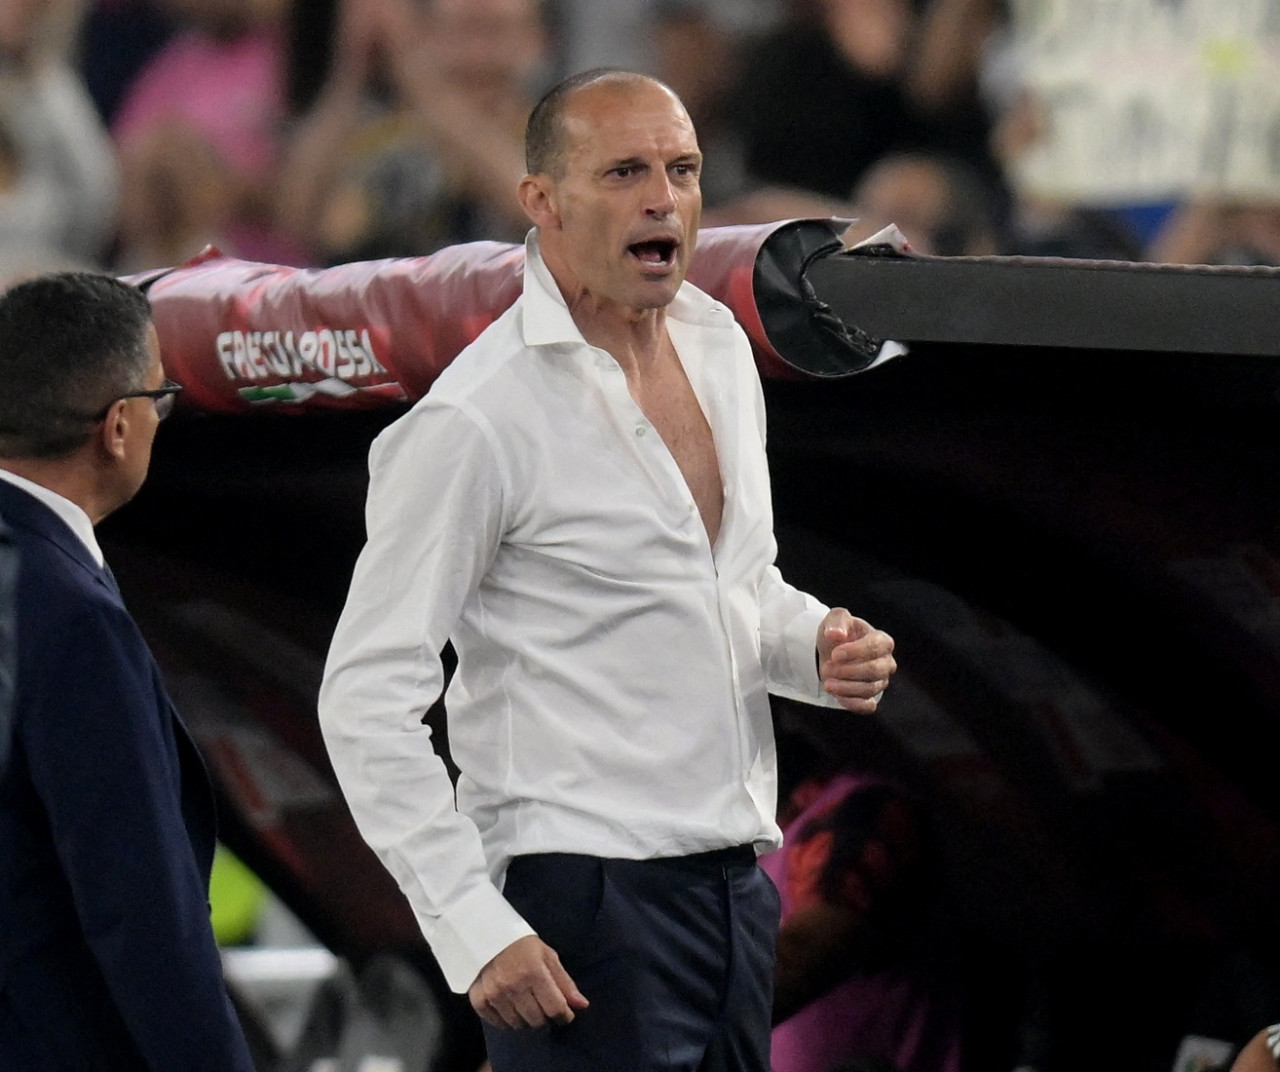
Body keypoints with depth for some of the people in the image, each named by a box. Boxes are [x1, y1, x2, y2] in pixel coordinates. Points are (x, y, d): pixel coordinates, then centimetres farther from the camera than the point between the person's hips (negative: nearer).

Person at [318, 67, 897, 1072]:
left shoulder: (718, 342, 11)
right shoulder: (479, 418, -13)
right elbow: (369, 698, -14)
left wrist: (816, 643, 2)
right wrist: (473, 930, -19)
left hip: (736, 877, 8)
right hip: (584, 898, -8)